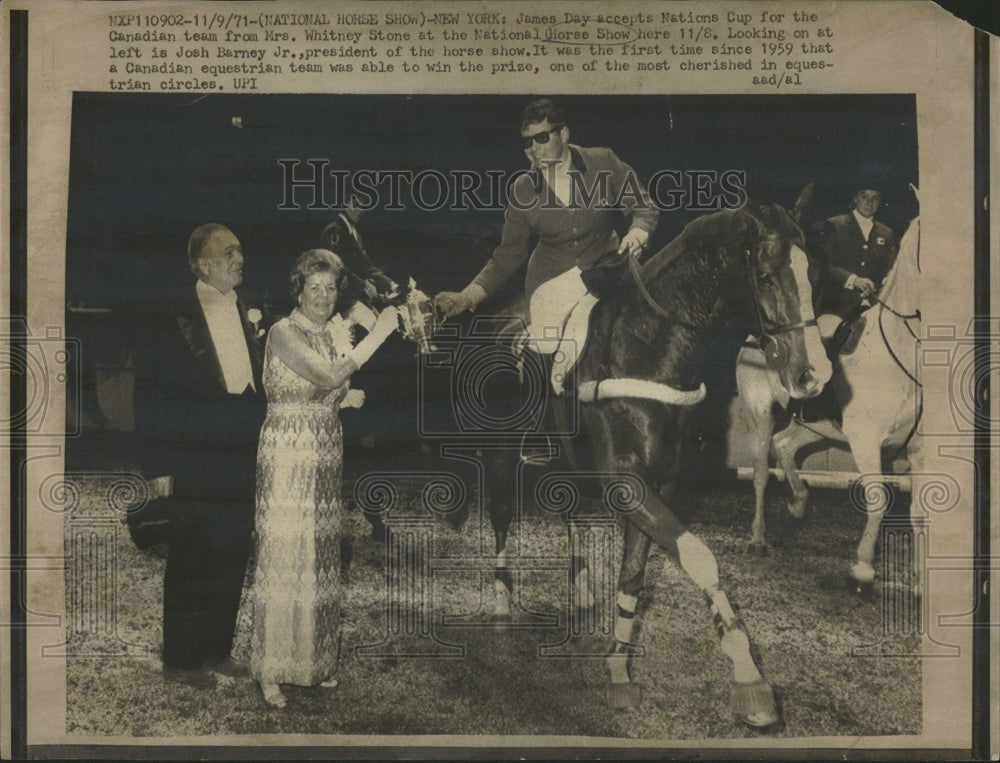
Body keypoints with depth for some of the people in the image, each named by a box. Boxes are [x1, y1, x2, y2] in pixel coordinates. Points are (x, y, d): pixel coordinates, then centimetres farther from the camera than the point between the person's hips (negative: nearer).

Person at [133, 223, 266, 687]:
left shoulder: (248, 313, 11)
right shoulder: (169, 319, -6)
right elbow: (150, 398, -6)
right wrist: (159, 466, -10)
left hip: (242, 462, 5)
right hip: (195, 466, -5)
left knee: (231, 561, 11)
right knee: (190, 563, 4)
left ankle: (217, 650, 26)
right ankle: (181, 660, 18)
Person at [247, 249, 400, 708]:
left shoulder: (337, 333, 10)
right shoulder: (283, 333, -11)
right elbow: (329, 377, -24)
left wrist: (352, 398, -5)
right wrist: (379, 333, -21)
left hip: (327, 457, 7)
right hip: (287, 455, -7)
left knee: (321, 556, 11)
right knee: (283, 555, -3)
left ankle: (315, 661, 24)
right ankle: (271, 670, 7)